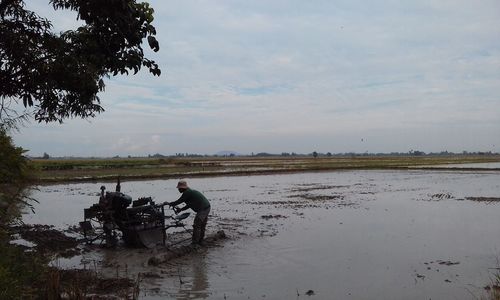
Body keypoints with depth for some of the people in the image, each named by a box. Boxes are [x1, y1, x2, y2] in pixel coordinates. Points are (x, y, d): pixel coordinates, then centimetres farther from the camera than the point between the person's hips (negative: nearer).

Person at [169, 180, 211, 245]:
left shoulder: (187, 193, -12)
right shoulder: (190, 191, 19)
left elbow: (179, 201, -7)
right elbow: (189, 205, 25)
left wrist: (169, 204, 6)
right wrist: (180, 209, 23)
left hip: (202, 209, -10)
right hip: (207, 207, 10)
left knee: (196, 226, -3)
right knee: (202, 226, 19)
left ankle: (195, 243, 3)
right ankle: (200, 241, 30)